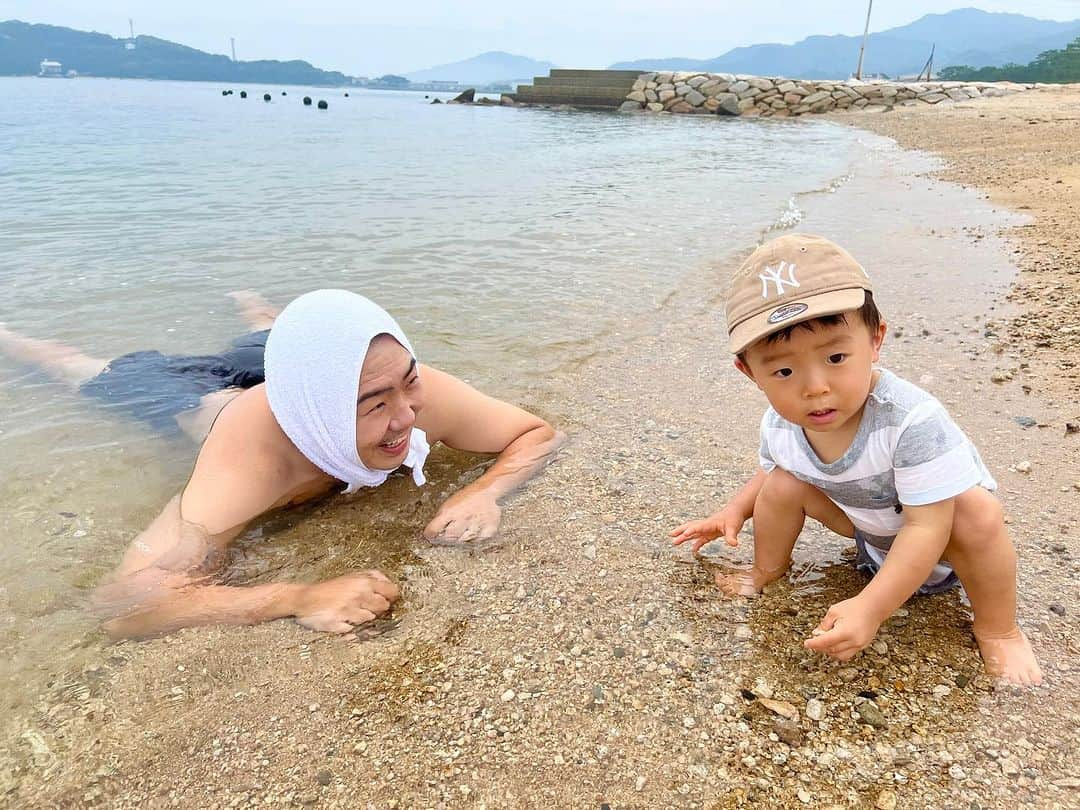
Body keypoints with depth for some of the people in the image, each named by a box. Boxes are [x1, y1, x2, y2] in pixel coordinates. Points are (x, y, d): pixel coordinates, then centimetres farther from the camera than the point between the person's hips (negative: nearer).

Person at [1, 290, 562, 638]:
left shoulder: (423, 394, -42)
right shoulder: (251, 458, -51)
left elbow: (540, 436, -29)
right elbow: (121, 604, -52)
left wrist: (485, 491, -50)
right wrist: (297, 598, -62)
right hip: (201, 399, -2)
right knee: (104, 376, 30)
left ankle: (252, 308, 68)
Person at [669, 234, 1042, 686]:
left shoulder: (912, 420, -42)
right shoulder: (779, 426, -24)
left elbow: (926, 527, -40)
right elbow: (770, 469, 3)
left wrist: (871, 609, -46)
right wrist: (735, 511, -11)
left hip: (936, 537, -4)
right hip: (868, 526, 5)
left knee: (979, 514, -34)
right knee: (783, 483, -11)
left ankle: (996, 629, -7)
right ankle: (768, 570, 17)